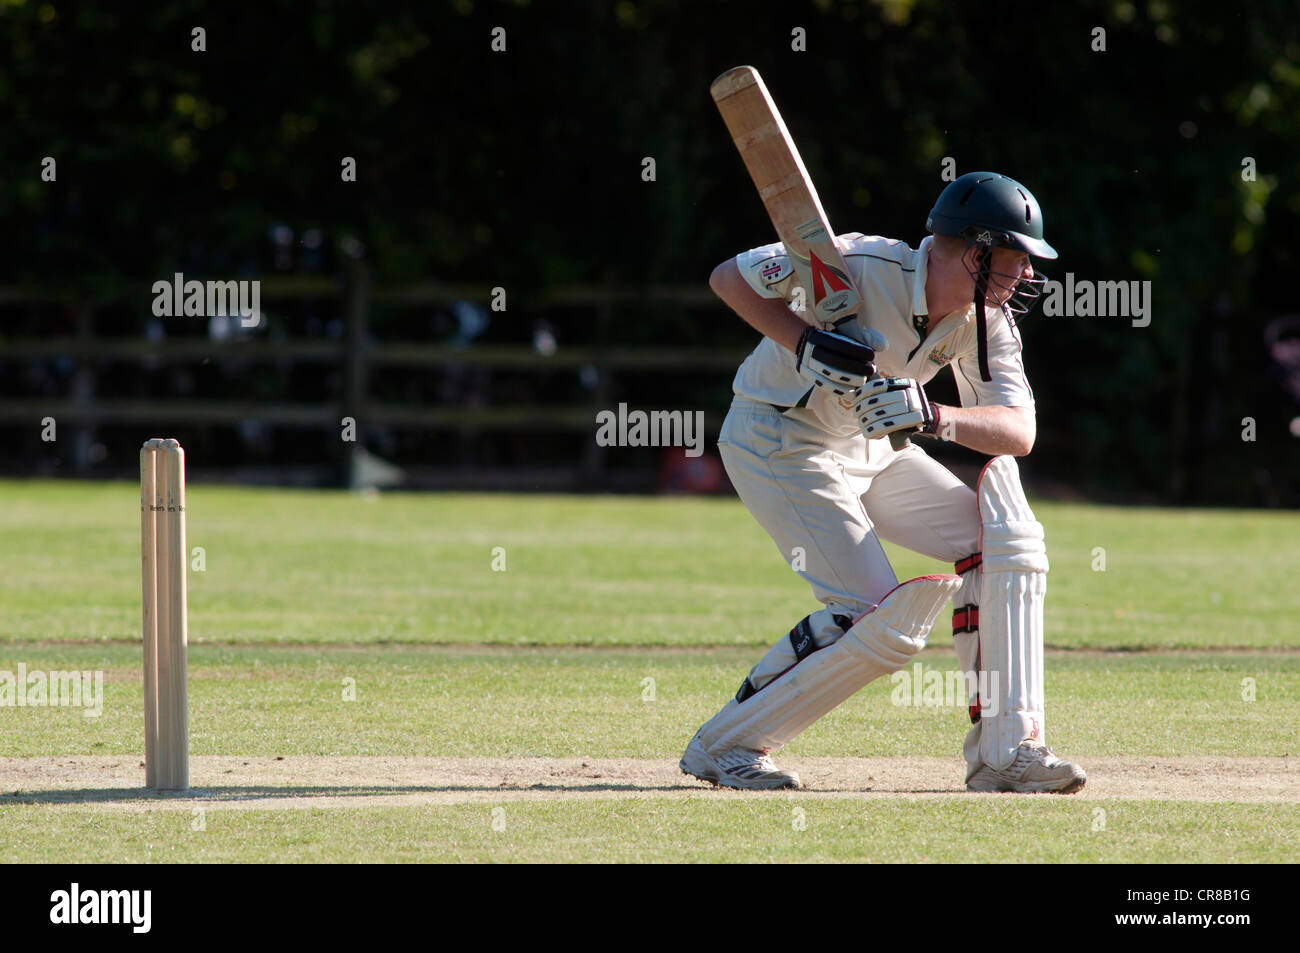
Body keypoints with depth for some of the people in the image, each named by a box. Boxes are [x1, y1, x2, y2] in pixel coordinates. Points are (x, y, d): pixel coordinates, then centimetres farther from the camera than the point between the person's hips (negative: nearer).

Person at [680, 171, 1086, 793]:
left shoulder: (987, 321, -9)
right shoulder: (862, 266, -26)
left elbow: (1019, 432, -18)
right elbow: (728, 276, -17)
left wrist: (933, 418, -37)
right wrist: (804, 344, -31)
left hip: (872, 449, 7)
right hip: (776, 442, -7)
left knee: (1001, 536, -8)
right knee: (881, 621, -18)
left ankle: (1004, 752, -5)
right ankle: (725, 743, -4)